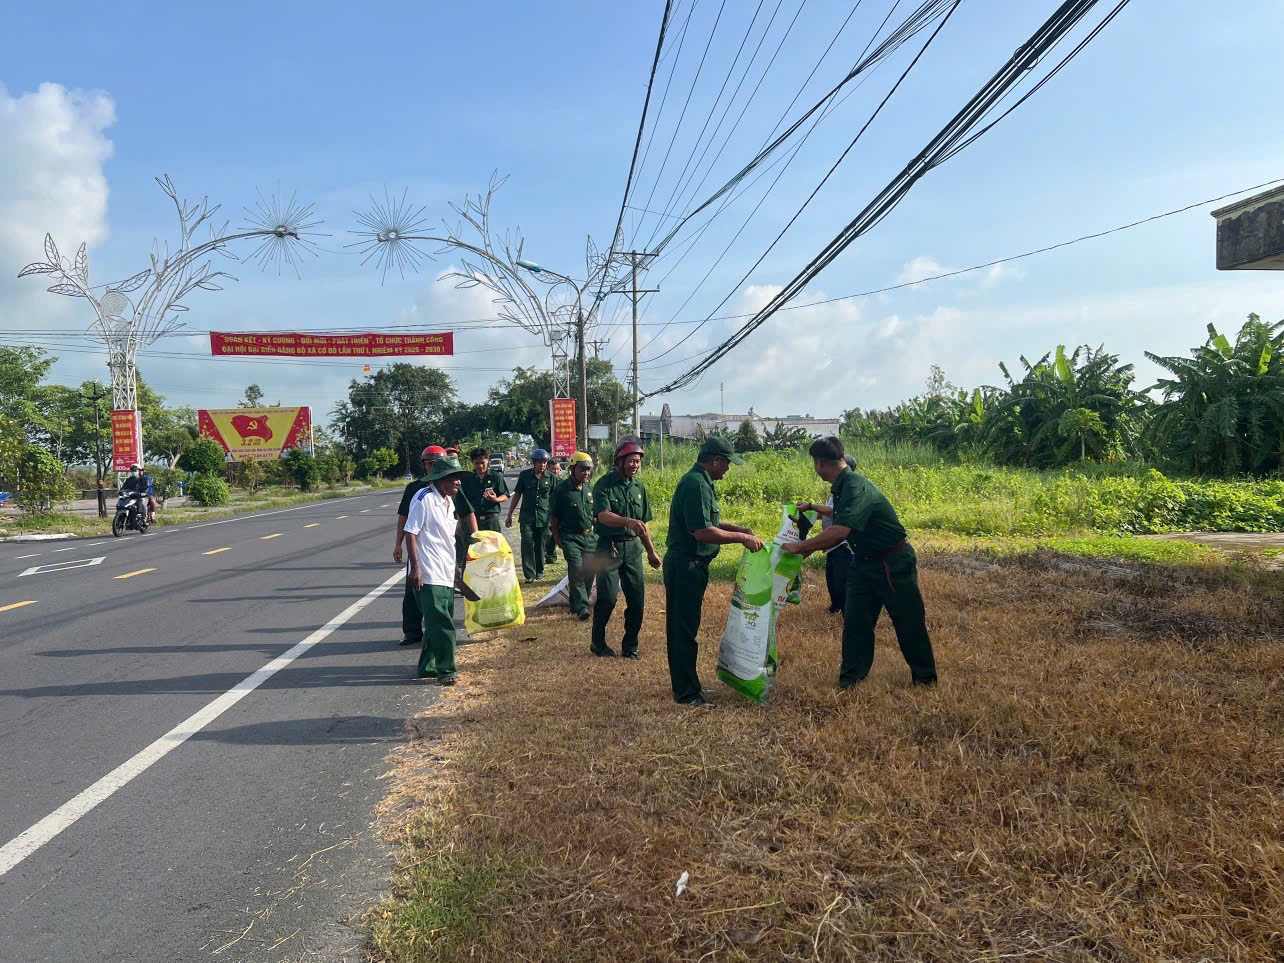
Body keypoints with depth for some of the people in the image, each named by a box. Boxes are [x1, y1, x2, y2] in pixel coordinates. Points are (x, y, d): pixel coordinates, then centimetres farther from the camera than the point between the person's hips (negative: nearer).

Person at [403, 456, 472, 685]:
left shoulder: (449, 501, 14)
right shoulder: (424, 499, -13)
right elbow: (411, 533, -14)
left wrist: (453, 567, 26)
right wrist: (415, 567, -19)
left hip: (445, 573, 9)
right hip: (428, 574, -9)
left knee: (438, 622, 14)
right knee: (442, 624, -11)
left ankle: (427, 667, 25)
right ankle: (445, 670, -3)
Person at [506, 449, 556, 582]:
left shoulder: (550, 477, 3)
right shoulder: (525, 475, 2)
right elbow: (517, 495, 8)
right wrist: (509, 515, 7)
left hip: (544, 517, 1)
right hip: (527, 516, -1)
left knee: (541, 546, 8)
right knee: (527, 544, -9)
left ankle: (539, 573, 20)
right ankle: (530, 574, -8)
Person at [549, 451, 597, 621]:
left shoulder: (590, 489, 9)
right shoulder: (561, 489, -8)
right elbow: (554, 516, -3)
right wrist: (557, 539, -5)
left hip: (589, 536, 5)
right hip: (570, 537, -5)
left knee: (589, 571, 4)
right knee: (576, 570, -17)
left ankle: (577, 604, 20)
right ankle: (581, 607, -15)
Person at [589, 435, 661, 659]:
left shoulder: (639, 488, 10)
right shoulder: (604, 485, -7)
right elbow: (603, 516, -23)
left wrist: (651, 552, 20)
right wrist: (628, 521, -39)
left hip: (633, 548, 5)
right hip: (609, 547, -5)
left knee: (637, 599, 3)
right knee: (607, 598, -6)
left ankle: (630, 646, 19)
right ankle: (598, 643, 15)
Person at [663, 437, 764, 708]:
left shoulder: (699, 481, 14)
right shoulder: (696, 484, -20)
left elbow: (707, 522, 24)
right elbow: (703, 532, -27)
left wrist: (737, 528, 12)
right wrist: (741, 538, -18)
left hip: (689, 565, 11)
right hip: (685, 566, -11)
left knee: (684, 627, 18)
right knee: (684, 629, -2)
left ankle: (685, 685, 29)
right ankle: (686, 693, 7)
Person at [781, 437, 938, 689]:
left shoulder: (856, 487, -27)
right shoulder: (840, 488, 3)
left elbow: (840, 531, -37)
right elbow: (840, 528, 16)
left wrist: (801, 547, -30)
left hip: (893, 563, -9)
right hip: (864, 562, 9)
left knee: (908, 621, 6)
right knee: (855, 620, 7)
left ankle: (925, 677, 23)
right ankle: (850, 679, 17)